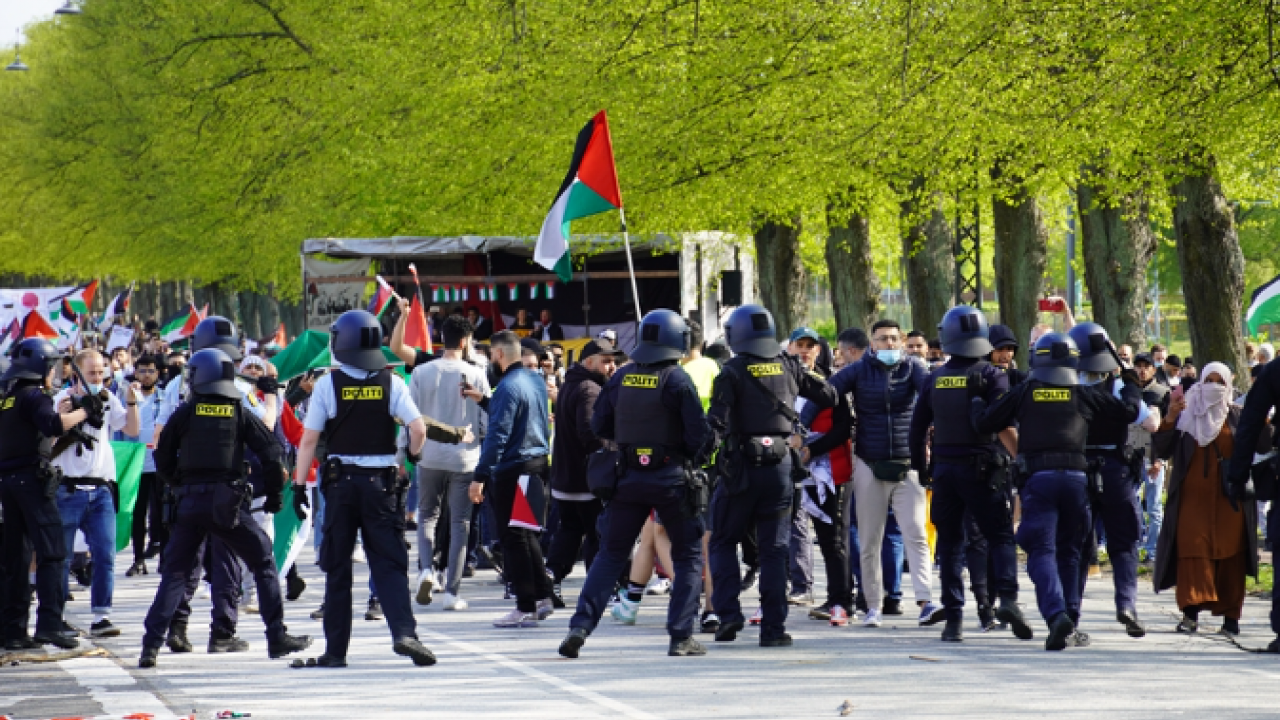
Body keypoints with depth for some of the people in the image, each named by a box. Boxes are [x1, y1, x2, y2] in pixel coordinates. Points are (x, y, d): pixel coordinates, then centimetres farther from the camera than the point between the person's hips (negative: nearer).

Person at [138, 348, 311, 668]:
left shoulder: (185, 414, 3)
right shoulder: (239, 413, 3)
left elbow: (163, 460, 6)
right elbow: (271, 451, -1)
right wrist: (274, 492, 11)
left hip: (190, 501, 1)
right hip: (228, 503, -1)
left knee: (174, 573, 8)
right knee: (263, 563, 12)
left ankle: (152, 644, -2)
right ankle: (277, 637, 8)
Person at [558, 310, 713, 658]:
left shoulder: (620, 378, 3)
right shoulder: (677, 380, -10)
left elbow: (599, 427, 9)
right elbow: (700, 435, -11)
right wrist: (694, 460, 9)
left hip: (628, 478, 4)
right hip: (672, 479, -4)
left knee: (611, 553, 11)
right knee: (688, 555, 10)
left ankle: (580, 626, -1)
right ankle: (681, 637, 3)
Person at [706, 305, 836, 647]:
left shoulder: (732, 372, -8)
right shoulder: (788, 367, 4)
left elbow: (717, 420, -17)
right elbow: (828, 395, 10)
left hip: (741, 466, -3)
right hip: (780, 465, 3)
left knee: (723, 541, 12)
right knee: (773, 548, 7)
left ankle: (728, 613, -2)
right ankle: (773, 628, 4)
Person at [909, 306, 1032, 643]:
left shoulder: (935, 378, 7)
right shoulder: (992, 376, -6)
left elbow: (918, 425, 9)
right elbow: (1004, 427, -15)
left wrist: (921, 465, 20)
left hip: (944, 469, 3)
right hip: (981, 470, -3)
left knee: (950, 543, 8)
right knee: (1000, 537, 5)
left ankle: (954, 618, 4)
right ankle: (1008, 598, -17)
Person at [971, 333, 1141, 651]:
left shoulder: (1023, 393, 4)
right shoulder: (1084, 395, 7)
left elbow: (984, 423, 8)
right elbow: (1129, 410, 14)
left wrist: (976, 403, 30)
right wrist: (1132, 388, 35)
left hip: (1037, 478, -2)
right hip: (1075, 477, 2)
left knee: (1042, 552, -6)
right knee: (1069, 552, 15)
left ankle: (1057, 615, -27)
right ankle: (1070, 623, 17)